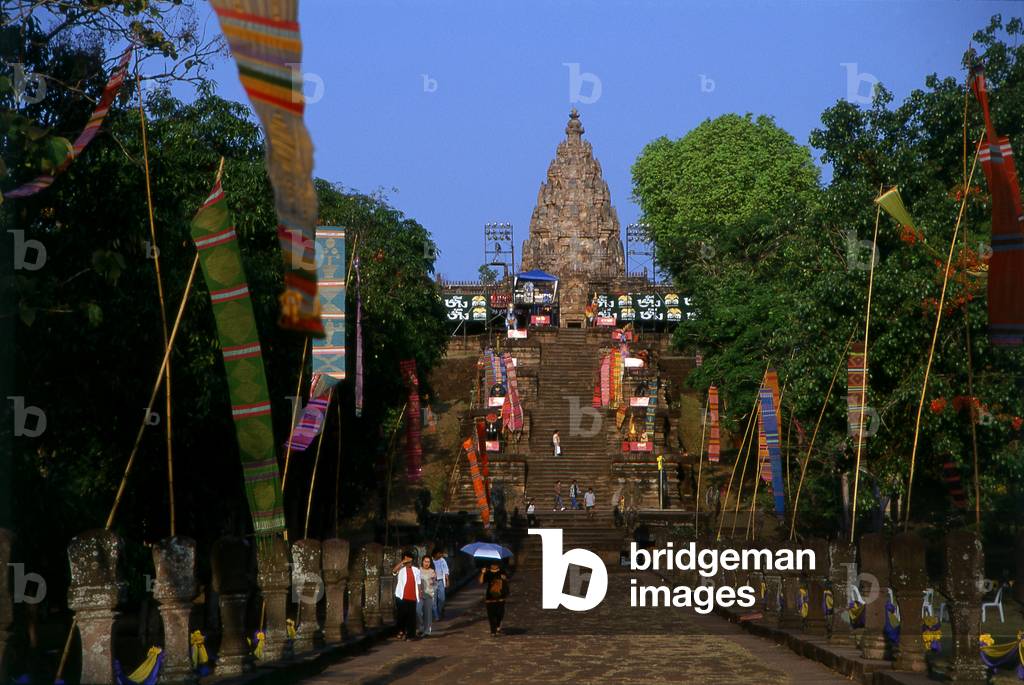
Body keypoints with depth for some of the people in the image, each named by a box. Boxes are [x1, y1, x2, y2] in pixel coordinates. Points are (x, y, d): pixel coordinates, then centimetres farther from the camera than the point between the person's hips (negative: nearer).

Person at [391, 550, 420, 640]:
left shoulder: (416, 570, 12)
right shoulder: (400, 569, -1)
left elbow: (418, 584, 14)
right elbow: (394, 571, -25)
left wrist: (419, 595, 8)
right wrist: (403, 562, -25)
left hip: (412, 598, 3)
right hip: (402, 597, -3)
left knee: (411, 616, 5)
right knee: (401, 615, -2)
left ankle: (408, 633, 14)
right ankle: (401, 631, 16)